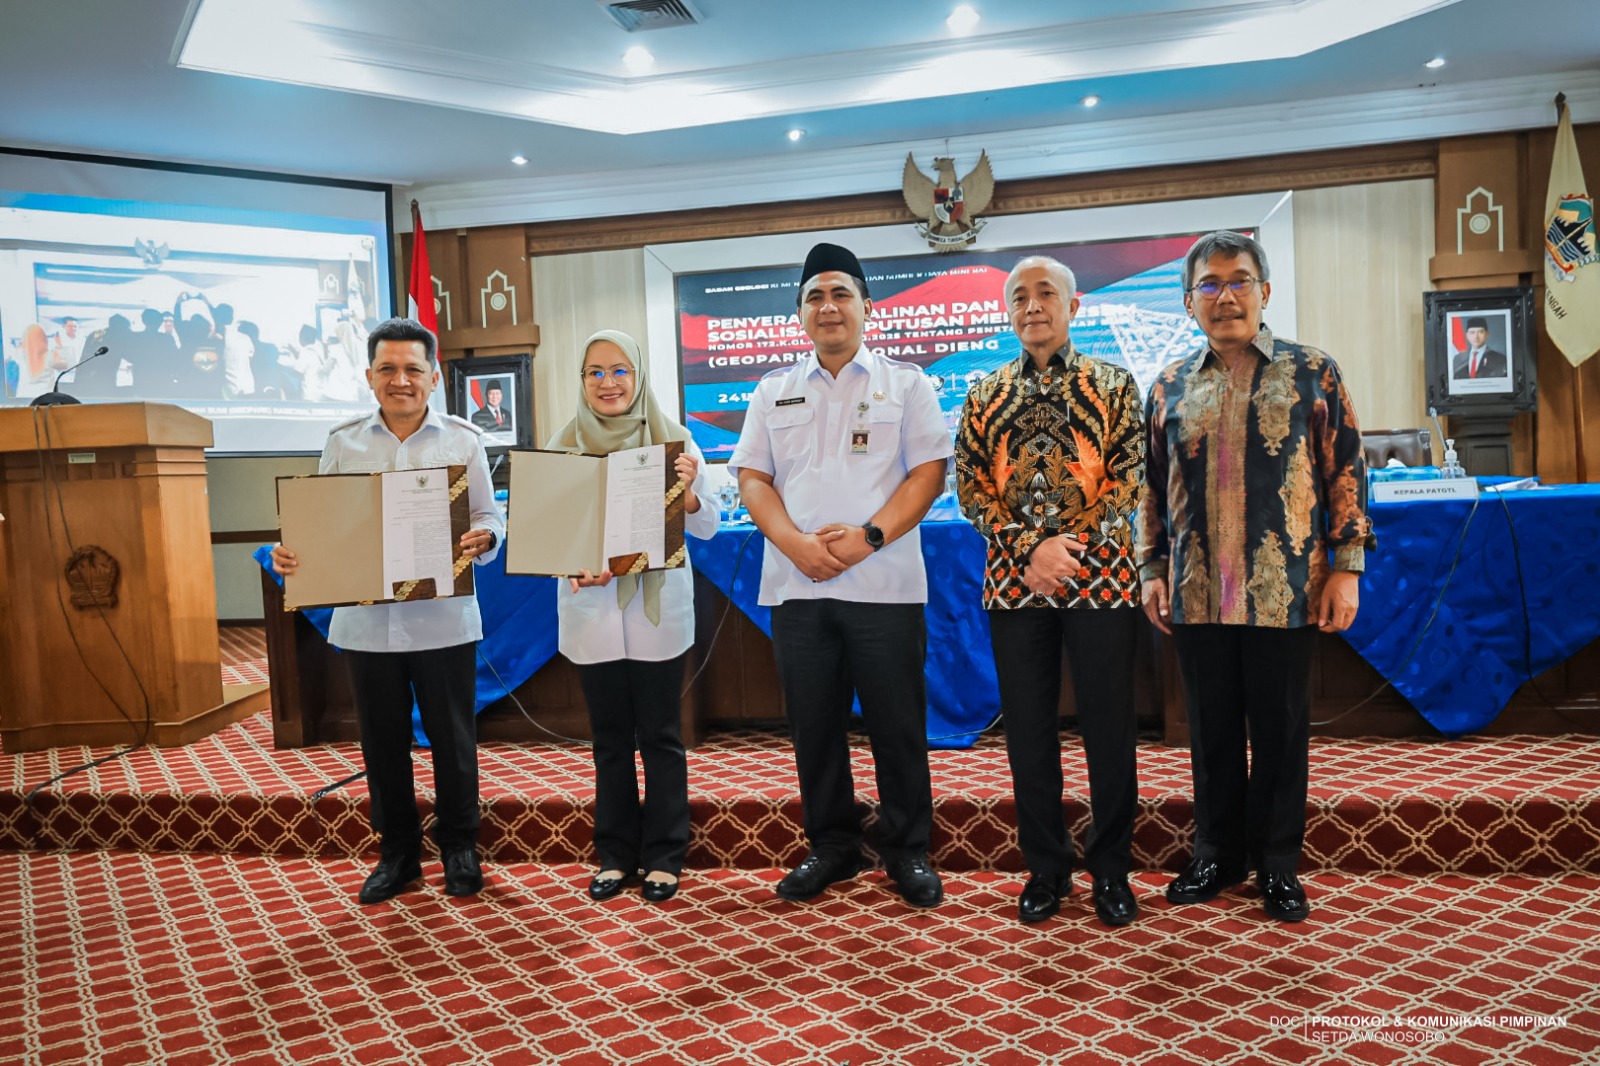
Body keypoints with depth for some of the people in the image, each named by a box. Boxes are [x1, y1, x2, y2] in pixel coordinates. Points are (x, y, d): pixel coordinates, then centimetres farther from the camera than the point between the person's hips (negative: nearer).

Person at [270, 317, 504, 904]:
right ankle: (397, 852, 30)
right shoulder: (342, 442, 6)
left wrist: (482, 539, -20)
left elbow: (488, 517, 2)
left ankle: (459, 846, 29)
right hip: (365, 620, 2)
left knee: (452, 738, 9)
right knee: (382, 741, 13)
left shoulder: (463, 439, 1)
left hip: (443, 619, -2)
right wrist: (290, 553, -11)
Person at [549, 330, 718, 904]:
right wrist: (576, 568, -17)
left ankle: (664, 856, 19)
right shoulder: (564, 445, 3)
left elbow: (707, 528, -1)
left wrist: (687, 492, -21)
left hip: (657, 608, -1)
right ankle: (615, 855, 25)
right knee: (610, 738, 12)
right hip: (592, 609, 2)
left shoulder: (674, 438, -1)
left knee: (660, 737, 6)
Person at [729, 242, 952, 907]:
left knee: (897, 726, 3)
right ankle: (830, 848, 24)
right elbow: (752, 478, 8)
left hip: (884, 585, -2)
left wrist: (867, 537, -14)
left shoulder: (905, 384, 8)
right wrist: (795, 542, -10)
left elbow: (929, 472, -1)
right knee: (813, 725, 9)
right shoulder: (773, 392, 15)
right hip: (796, 586, 3)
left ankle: (907, 852, 19)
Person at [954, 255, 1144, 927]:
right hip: (1013, 585, 2)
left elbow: (1128, 480, -3)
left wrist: (1070, 546, -15)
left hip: (1100, 579, -1)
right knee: (1028, 728, 8)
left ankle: (1111, 870, 22)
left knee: (1109, 726, 4)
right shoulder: (985, 397, 10)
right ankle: (1045, 869, 23)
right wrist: (1029, 548, -12)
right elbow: (970, 487, 2)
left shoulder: (1114, 385, 5)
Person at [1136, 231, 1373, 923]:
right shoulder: (1170, 387, 8)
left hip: (1286, 592, -2)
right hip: (1197, 595, 2)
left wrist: (1346, 568, -6)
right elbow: (1151, 485, 12)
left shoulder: (1312, 373, 2)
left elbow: (1346, 473, 0)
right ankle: (1218, 854, 28)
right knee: (1212, 728, 12)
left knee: (1281, 728, 8)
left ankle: (1278, 864, 25)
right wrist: (1151, 568, 6)